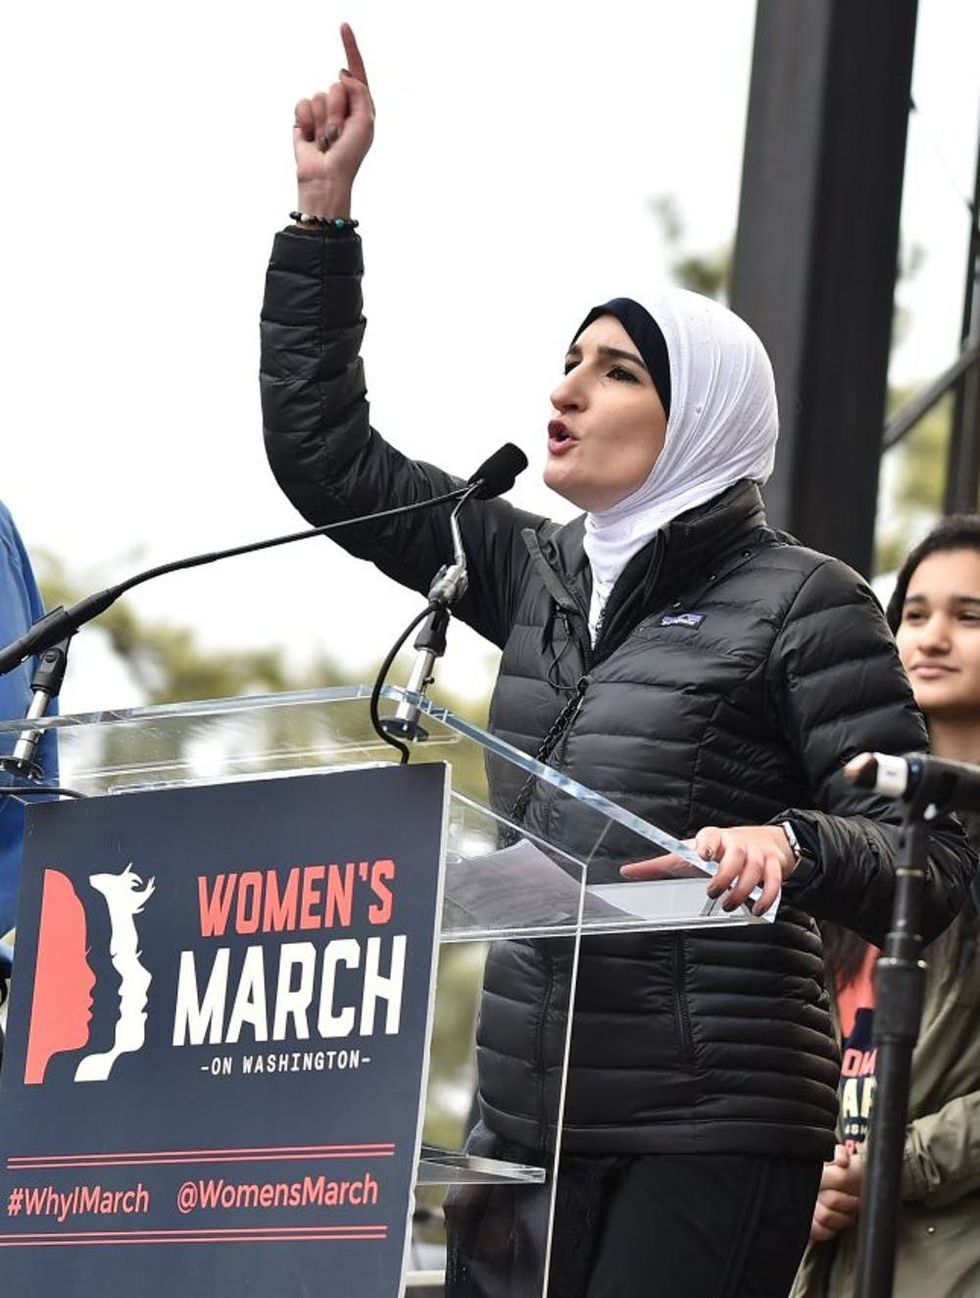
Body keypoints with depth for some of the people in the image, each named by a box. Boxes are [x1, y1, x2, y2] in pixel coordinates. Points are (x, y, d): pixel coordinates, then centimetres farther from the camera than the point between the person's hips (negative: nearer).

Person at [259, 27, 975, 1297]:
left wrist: (794, 848, -29)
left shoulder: (801, 602, -4)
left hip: (709, 1134, -6)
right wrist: (323, 210, 16)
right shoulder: (542, 575, 14)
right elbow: (323, 451, 20)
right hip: (530, 1109, 6)